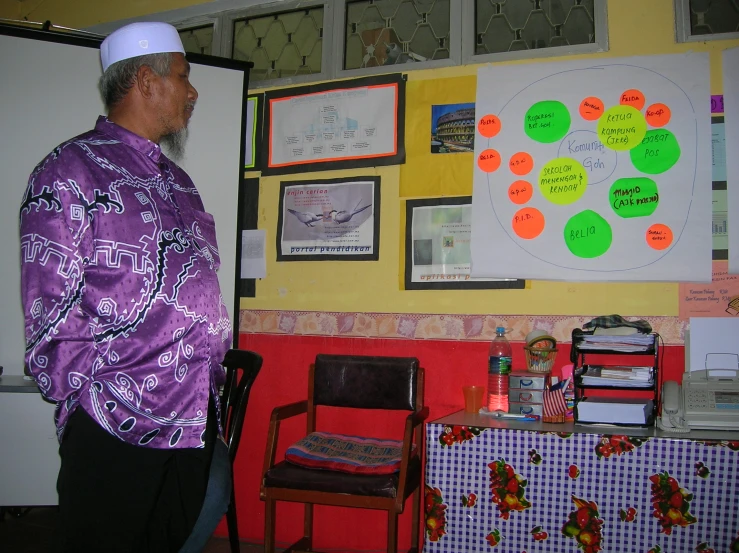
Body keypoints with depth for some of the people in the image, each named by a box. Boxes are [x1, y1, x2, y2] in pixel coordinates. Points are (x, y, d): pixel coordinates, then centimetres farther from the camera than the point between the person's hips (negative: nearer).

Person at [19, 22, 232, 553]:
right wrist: (96, 397, -14)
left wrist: (218, 365, 13)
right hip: (117, 429, -7)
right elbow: (50, 312, -12)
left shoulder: (176, 180, 16)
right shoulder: (71, 171, -7)